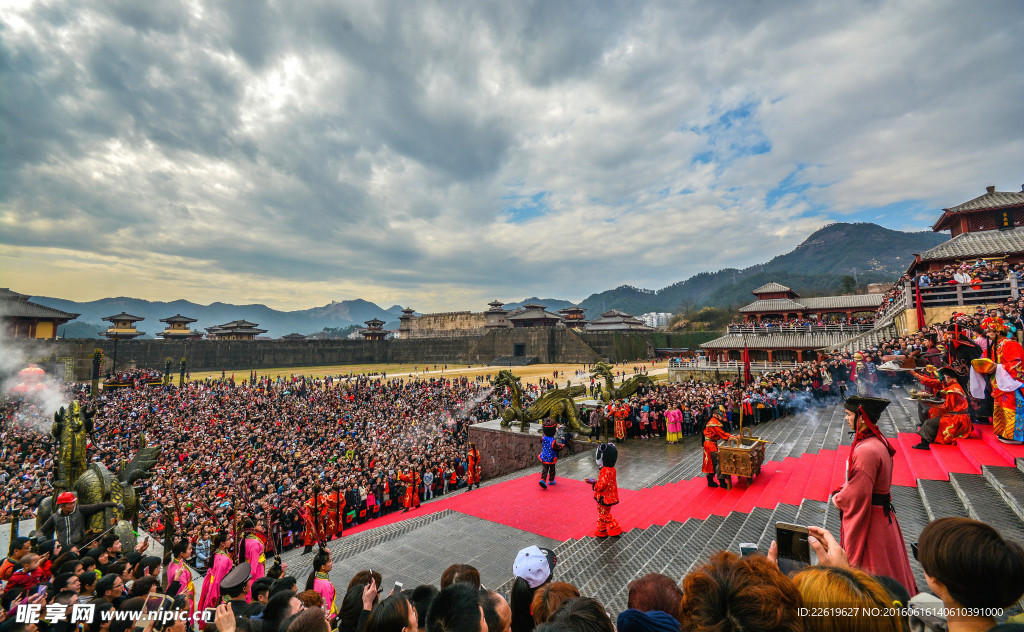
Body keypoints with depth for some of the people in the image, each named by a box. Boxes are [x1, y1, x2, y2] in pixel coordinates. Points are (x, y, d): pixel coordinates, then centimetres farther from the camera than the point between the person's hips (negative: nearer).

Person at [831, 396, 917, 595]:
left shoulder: (866, 451, -29)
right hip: (881, 512, 10)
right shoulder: (878, 441, 2)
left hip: (868, 519, -10)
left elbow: (857, 494, -26)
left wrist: (837, 499, -9)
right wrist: (842, 493, 5)